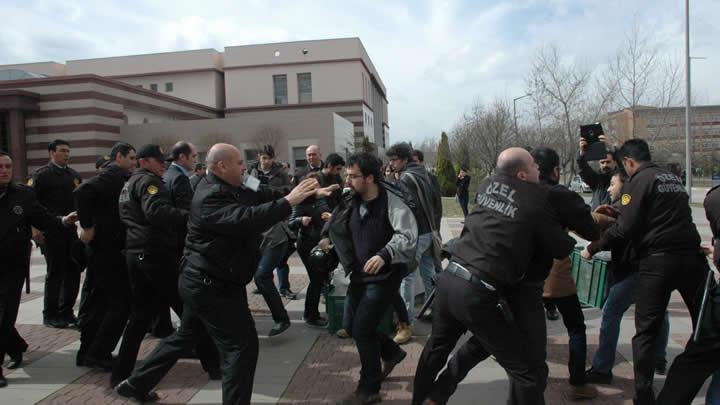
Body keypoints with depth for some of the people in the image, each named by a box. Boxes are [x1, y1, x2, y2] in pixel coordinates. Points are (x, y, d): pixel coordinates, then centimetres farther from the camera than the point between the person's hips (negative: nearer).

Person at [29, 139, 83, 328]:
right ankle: (50, 315, 13)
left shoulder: (74, 174, 13)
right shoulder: (42, 174, -6)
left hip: (71, 229, 6)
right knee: (55, 273, 0)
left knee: (73, 270, 8)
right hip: (51, 231, -6)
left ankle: (66, 311, 21)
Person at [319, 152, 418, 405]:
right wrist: (327, 237, 3)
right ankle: (392, 352, 40)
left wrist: (384, 254, -46)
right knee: (352, 326, 14)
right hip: (360, 274, 8)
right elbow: (336, 224, 21)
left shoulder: (392, 201, -21)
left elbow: (408, 236, -32)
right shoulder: (351, 202, 1)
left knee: (362, 329, -8)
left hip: (384, 275, -7)